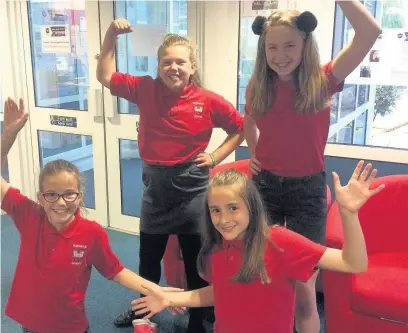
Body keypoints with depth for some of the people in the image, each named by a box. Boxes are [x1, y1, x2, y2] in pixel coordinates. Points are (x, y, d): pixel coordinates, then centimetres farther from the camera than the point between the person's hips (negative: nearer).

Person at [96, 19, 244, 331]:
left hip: (191, 186, -2)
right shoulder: (145, 89, -4)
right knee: (148, 257, 20)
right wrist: (111, 34, -5)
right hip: (155, 184, 3)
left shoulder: (208, 101, -10)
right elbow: (105, 76, 4)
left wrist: (215, 157, -5)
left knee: (196, 260, 11)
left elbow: (241, 127, 2)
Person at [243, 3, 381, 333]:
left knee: (303, 290, 4)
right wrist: (255, 154, 9)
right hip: (264, 186, 3)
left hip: (308, 189, -2)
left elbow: (370, 32, -24)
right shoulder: (259, 86, -2)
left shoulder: (321, 82, -10)